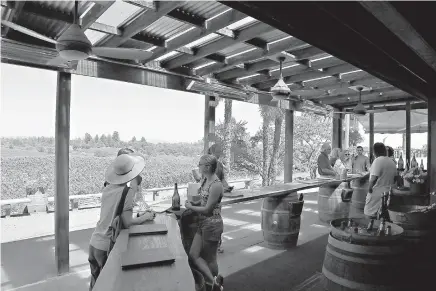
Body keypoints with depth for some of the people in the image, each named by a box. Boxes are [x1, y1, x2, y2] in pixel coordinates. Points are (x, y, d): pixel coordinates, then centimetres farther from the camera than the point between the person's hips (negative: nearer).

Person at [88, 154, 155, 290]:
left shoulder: (107, 188, -2)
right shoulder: (127, 191, -21)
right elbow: (127, 223, -22)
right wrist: (145, 217, -6)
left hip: (94, 243, 6)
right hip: (107, 247, -6)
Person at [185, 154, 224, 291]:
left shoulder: (216, 185, -24)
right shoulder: (204, 180, 4)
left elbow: (207, 209, -20)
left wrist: (190, 207, -8)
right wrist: (192, 203, 1)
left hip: (212, 224, -9)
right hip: (203, 223, 9)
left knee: (210, 258, 9)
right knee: (193, 255, 8)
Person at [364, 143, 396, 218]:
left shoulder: (378, 160, -16)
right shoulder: (392, 162, 10)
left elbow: (374, 178, -23)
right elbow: (395, 178, 16)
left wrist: (370, 188, -11)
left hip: (377, 193, -8)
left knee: (371, 214, 0)